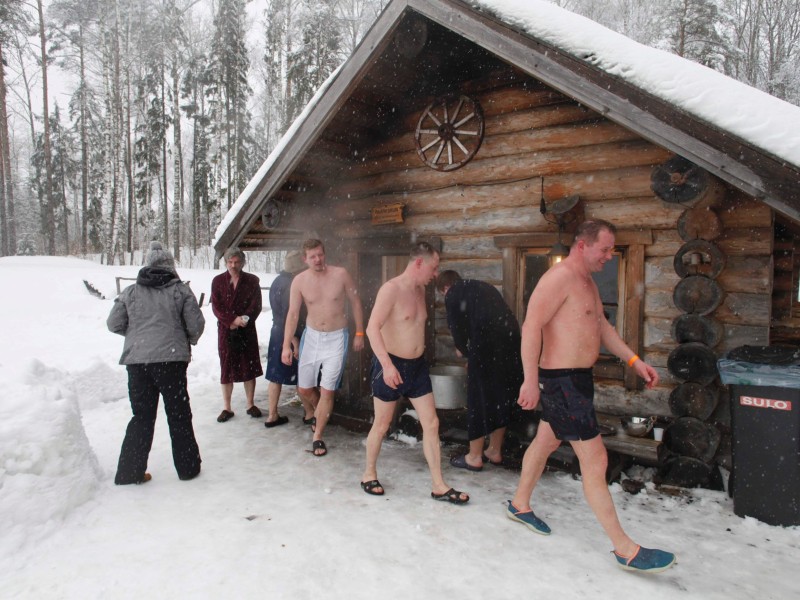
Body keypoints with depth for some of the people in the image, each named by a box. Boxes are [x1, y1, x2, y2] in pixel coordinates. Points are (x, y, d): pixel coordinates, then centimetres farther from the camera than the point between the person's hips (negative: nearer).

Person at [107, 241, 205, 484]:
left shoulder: (130, 292, 5)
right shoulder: (181, 290, -3)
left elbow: (114, 324, 6)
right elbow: (196, 324, -6)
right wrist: (189, 341, 15)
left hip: (136, 361, 3)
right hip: (171, 359, -3)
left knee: (141, 417, 14)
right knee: (179, 415, 9)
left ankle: (129, 471, 18)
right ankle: (187, 467, 18)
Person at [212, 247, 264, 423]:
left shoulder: (252, 281, 3)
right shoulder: (218, 281, 3)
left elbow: (256, 305, -3)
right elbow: (216, 307, -3)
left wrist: (243, 320, -17)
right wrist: (233, 320, -17)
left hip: (247, 331, 0)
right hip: (225, 331, 0)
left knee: (249, 368, 4)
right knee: (226, 369, 5)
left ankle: (251, 405, 17)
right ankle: (227, 408, 14)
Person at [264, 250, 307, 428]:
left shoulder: (278, 281, 9)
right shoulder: (291, 285, -19)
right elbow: (288, 316, -23)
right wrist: (295, 341, -22)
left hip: (277, 333, 9)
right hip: (291, 335, -8)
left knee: (276, 376, 11)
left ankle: (272, 415, 17)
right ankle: (311, 412, 17)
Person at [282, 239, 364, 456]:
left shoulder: (340, 274, -11)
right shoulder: (299, 281, -8)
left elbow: (355, 302, -1)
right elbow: (293, 314, -6)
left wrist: (359, 333, 0)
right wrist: (286, 345, -12)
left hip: (336, 338, -2)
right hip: (311, 336, 2)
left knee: (327, 391, -5)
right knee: (304, 389, 10)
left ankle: (317, 436, 11)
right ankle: (312, 414, 44)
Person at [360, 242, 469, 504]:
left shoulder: (420, 289, 8)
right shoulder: (391, 289, -17)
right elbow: (372, 328, -26)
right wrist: (387, 365, -35)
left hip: (417, 365, 7)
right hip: (391, 365, -7)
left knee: (431, 424, 6)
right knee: (382, 425, 9)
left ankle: (439, 486, 15)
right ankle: (369, 473, 31)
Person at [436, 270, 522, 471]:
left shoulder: (453, 294, 8)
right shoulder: (483, 287, 28)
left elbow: (457, 326, 2)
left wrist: (464, 350, 22)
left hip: (486, 343, -7)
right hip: (511, 338, 7)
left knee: (479, 398, 5)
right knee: (501, 397, 17)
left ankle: (474, 457, 15)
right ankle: (495, 451, 29)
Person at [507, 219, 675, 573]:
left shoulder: (587, 282, 15)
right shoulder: (560, 277, -18)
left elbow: (602, 326, 23)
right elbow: (531, 327, -25)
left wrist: (634, 361, 16)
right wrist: (530, 381, -28)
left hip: (576, 378, 11)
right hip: (563, 381, -11)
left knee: (546, 442, 21)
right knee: (595, 460, -4)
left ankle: (520, 505, 38)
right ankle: (625, 549, 7)